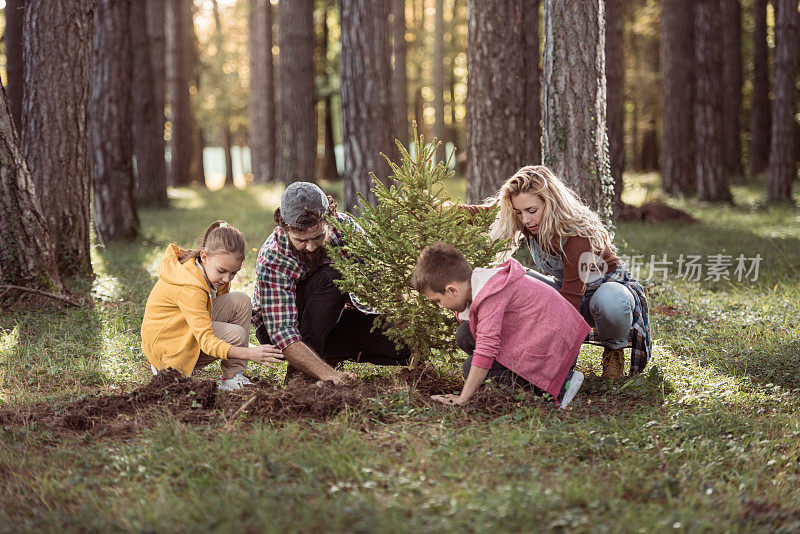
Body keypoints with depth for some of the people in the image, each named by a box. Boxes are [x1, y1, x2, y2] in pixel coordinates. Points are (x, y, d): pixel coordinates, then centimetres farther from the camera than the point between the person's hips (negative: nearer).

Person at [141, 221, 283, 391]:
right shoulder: (189, 289, -35)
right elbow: (206, 340, -40)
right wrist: (249, 353, -50)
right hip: (165, 343, -10)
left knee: (241, 302, -10)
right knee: (236, 335, -24)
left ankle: (233, 376, -7)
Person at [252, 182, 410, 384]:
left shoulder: (345, 226, -19)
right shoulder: (272, 261, -32)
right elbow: (282, 333, -40)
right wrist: (328, 374, -53)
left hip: (331, 319, 5)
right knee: (332, 277, -34)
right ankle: (299, 370, -28)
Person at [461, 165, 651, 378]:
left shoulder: (577, 235, -34)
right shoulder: (531, 223, -15)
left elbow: (570, 302, -39)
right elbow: (486, 211, 2)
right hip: (567, 288, 7)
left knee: (608, 300, -43)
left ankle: (613, 350, -9)